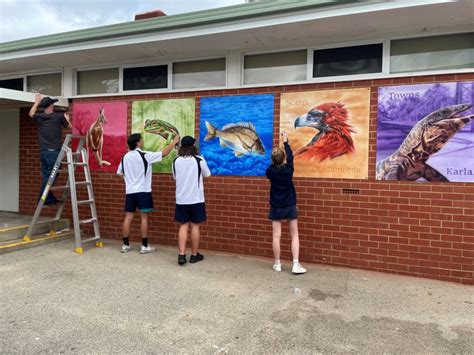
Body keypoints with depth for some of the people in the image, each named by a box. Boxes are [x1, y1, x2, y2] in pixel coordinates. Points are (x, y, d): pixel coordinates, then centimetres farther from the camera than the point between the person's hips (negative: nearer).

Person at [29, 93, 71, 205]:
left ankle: (50, 198, 14)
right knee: (50, 176, -5)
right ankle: (44, 198, -6)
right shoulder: (59, 116, -4)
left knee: (46, 176, 10)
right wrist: (66, 119, 32)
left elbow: (31, 113, 34)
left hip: (43, 151, 6)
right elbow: (69, 126, 13)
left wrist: (37, 102, 45)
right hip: (54, 151, -6)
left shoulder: (39, 117, 9)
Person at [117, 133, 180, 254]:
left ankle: (125, 245, 13)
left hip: (130, 191, 6)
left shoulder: (125, 157, 8)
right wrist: (174, 142, 3)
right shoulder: (145, 155, -11)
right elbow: (164, 153, -8)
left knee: (128, 217, 7)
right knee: (144, 218, 0)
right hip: (143, 191, -6)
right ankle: (144, 246, 4)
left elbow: (120, 173, 17)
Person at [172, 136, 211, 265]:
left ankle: (181, 255, 1)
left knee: (183, 226, 9)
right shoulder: (199, 160, -9)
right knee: (195, 226, 6)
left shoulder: (176, 161, 0)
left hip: (181, 199, 3)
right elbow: (207, 174, 7)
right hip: (196, 199, -2)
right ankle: (194, 255, 15)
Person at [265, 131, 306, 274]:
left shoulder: (270, 171, -9)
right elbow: (290, 156, 6)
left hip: (276, 207, 1)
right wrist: (286, 141, 16)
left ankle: (277, 264, 12)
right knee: (294, 235, 6)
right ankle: (296, 264, 1)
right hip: (290, 206, -1)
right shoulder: (288, 169, -11)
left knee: (276, 235, 4)